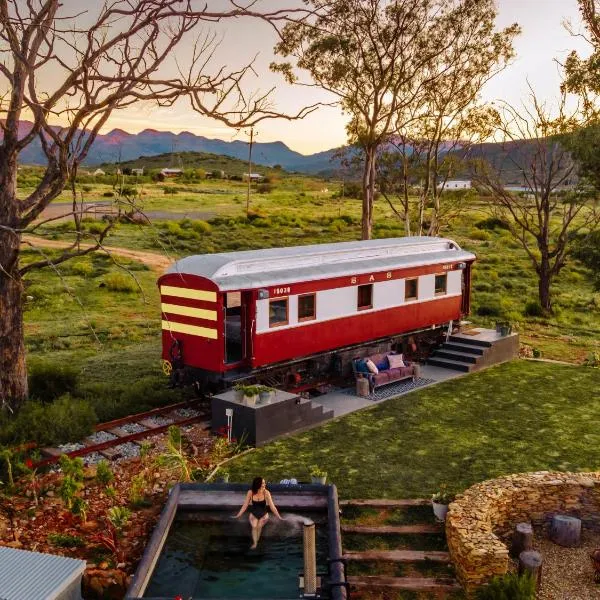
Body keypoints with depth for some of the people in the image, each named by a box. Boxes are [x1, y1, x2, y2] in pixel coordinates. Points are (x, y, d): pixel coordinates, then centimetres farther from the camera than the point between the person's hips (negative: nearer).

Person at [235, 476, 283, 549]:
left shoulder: (266, 493, -22)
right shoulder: (250, 492, -18)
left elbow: (272, 506, -19)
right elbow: (245, 505, -8)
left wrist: (278, 516, -22)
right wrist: (238, 515, -9)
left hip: (263, 513, 0)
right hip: (253, 513, 0)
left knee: (259, 526, -16)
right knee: (254, 526, -20)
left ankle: (256, 542, 4)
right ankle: (254, 543, -13)